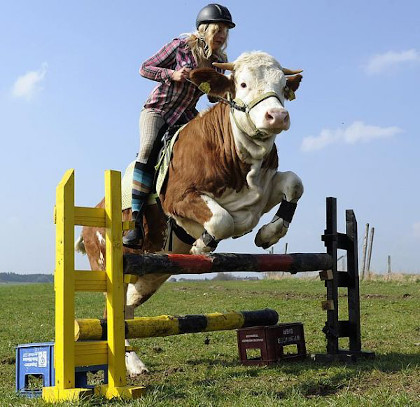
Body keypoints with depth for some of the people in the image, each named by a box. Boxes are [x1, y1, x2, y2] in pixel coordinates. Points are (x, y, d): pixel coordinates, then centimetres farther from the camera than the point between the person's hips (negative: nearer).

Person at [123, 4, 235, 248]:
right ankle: (136, 219, -31)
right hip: (157, 109, -5)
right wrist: (172, 74, -20)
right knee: (149, 150, -30)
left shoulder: (219, 61, 3)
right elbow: (145, 69, -5)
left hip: (187, 115, 5)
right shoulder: (180, 46, -10)